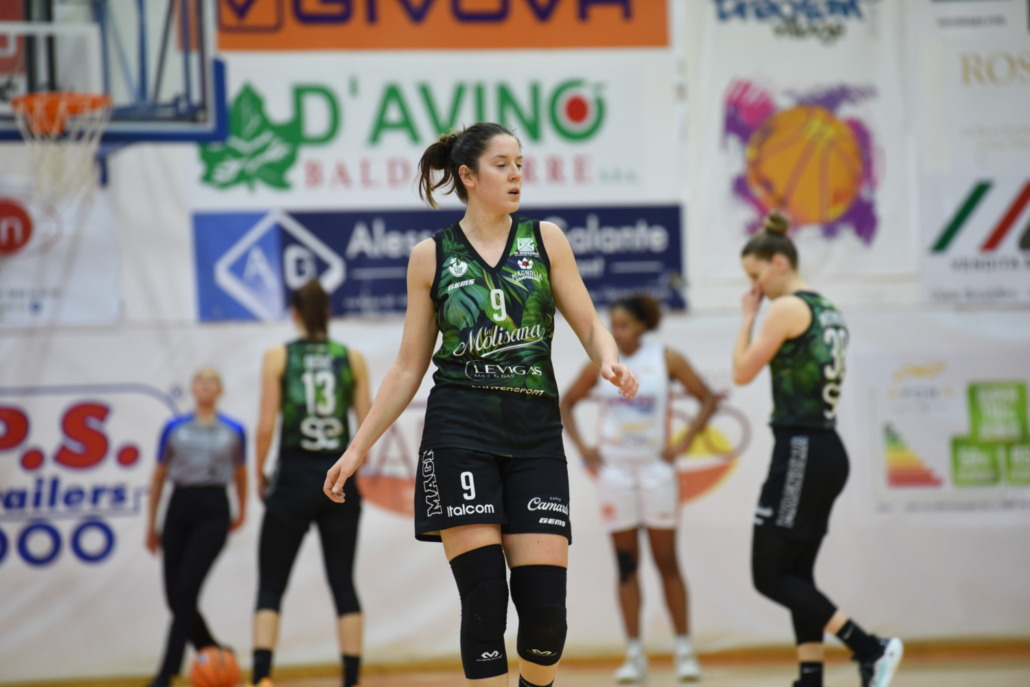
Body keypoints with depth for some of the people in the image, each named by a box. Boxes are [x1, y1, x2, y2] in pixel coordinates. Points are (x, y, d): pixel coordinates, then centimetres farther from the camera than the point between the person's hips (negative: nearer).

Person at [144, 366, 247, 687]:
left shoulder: (234, 431, 5)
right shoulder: (174, 428, 7)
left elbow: (240, 473, 20)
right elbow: (158, 476, 13)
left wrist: (242, 511, 29)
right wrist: (151, 524, 12)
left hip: (213, 511, -3)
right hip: (179, 508, 3)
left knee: (185, 591, -16)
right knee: (175, 597, 2)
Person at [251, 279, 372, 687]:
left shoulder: (278, 357, -2)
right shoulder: (352, 359, 4)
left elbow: (266, 427, -7)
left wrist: (259, 474, 6)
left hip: (294, 476, -2)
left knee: (270, 587, 3)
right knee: (343, 584, 7)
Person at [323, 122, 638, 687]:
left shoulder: (544, 239, 8)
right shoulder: (431, 257, 6)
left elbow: (590, 327, 7)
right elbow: (409, 367, 11)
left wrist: (610, 361, -16)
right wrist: (359, 447, 7)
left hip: (535, 434, 1)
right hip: (460, 433, -1)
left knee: (545, 604, -5)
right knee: (484, 597, -10)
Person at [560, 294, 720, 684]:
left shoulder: (666, 359, -4)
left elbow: (707, 399, 1)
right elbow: (566, 404, 12)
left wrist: (684, 442, -7)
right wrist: (581, 447, 1)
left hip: (656, 468, -1)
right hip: (615, 470, 1)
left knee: (666, 561, -1)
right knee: (626, 563, 1)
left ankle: (684, 651, 4)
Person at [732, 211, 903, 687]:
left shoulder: (787, 308, -11)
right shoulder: (828, 312, 17)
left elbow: (743, 372, -6)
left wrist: (748, 316, 3)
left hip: (801, 452, -10)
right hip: (827, 451, 10)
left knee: (769, 576, -8)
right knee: (796, 575, 10)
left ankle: (871, 649, -15)